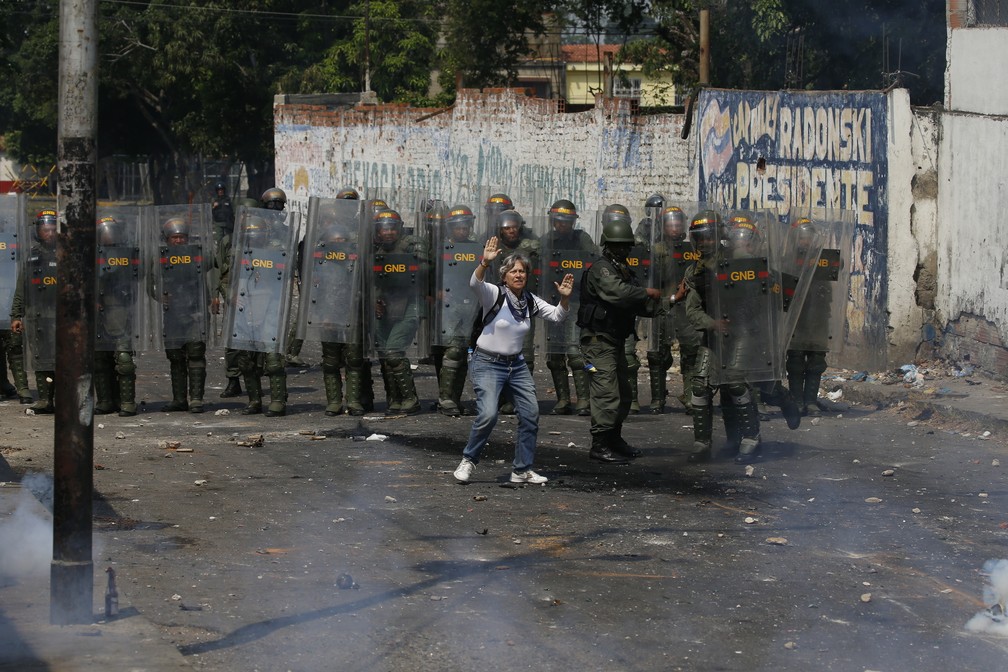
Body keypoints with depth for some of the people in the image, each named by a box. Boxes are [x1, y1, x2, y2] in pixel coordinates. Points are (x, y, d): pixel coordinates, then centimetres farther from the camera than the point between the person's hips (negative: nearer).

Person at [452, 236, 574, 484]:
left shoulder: (530, 301, 5)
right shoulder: (494, 294, -11)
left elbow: (557, 316, 8)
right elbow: (474, 283, -31)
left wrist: (564, 298, -12)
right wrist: (485, 262, -49)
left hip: (516, 364, 6)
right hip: (488, 363, -6)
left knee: (531, 414, 2)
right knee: (488, 415, -21)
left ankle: (522, 470, 15)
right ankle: (468, 461, 1)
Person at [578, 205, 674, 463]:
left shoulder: (623, 270, 18)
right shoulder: (601, 269, -13)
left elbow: (640, 306, 17)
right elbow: (618, 292, -32)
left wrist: (670, 301, 4)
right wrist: (646, 292, -19)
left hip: (616, 340, 10)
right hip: (599, 339, -10)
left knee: (623, 394, 16)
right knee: (607, 393, -12)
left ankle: (614, 440, 28)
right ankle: (600, 445, -8)